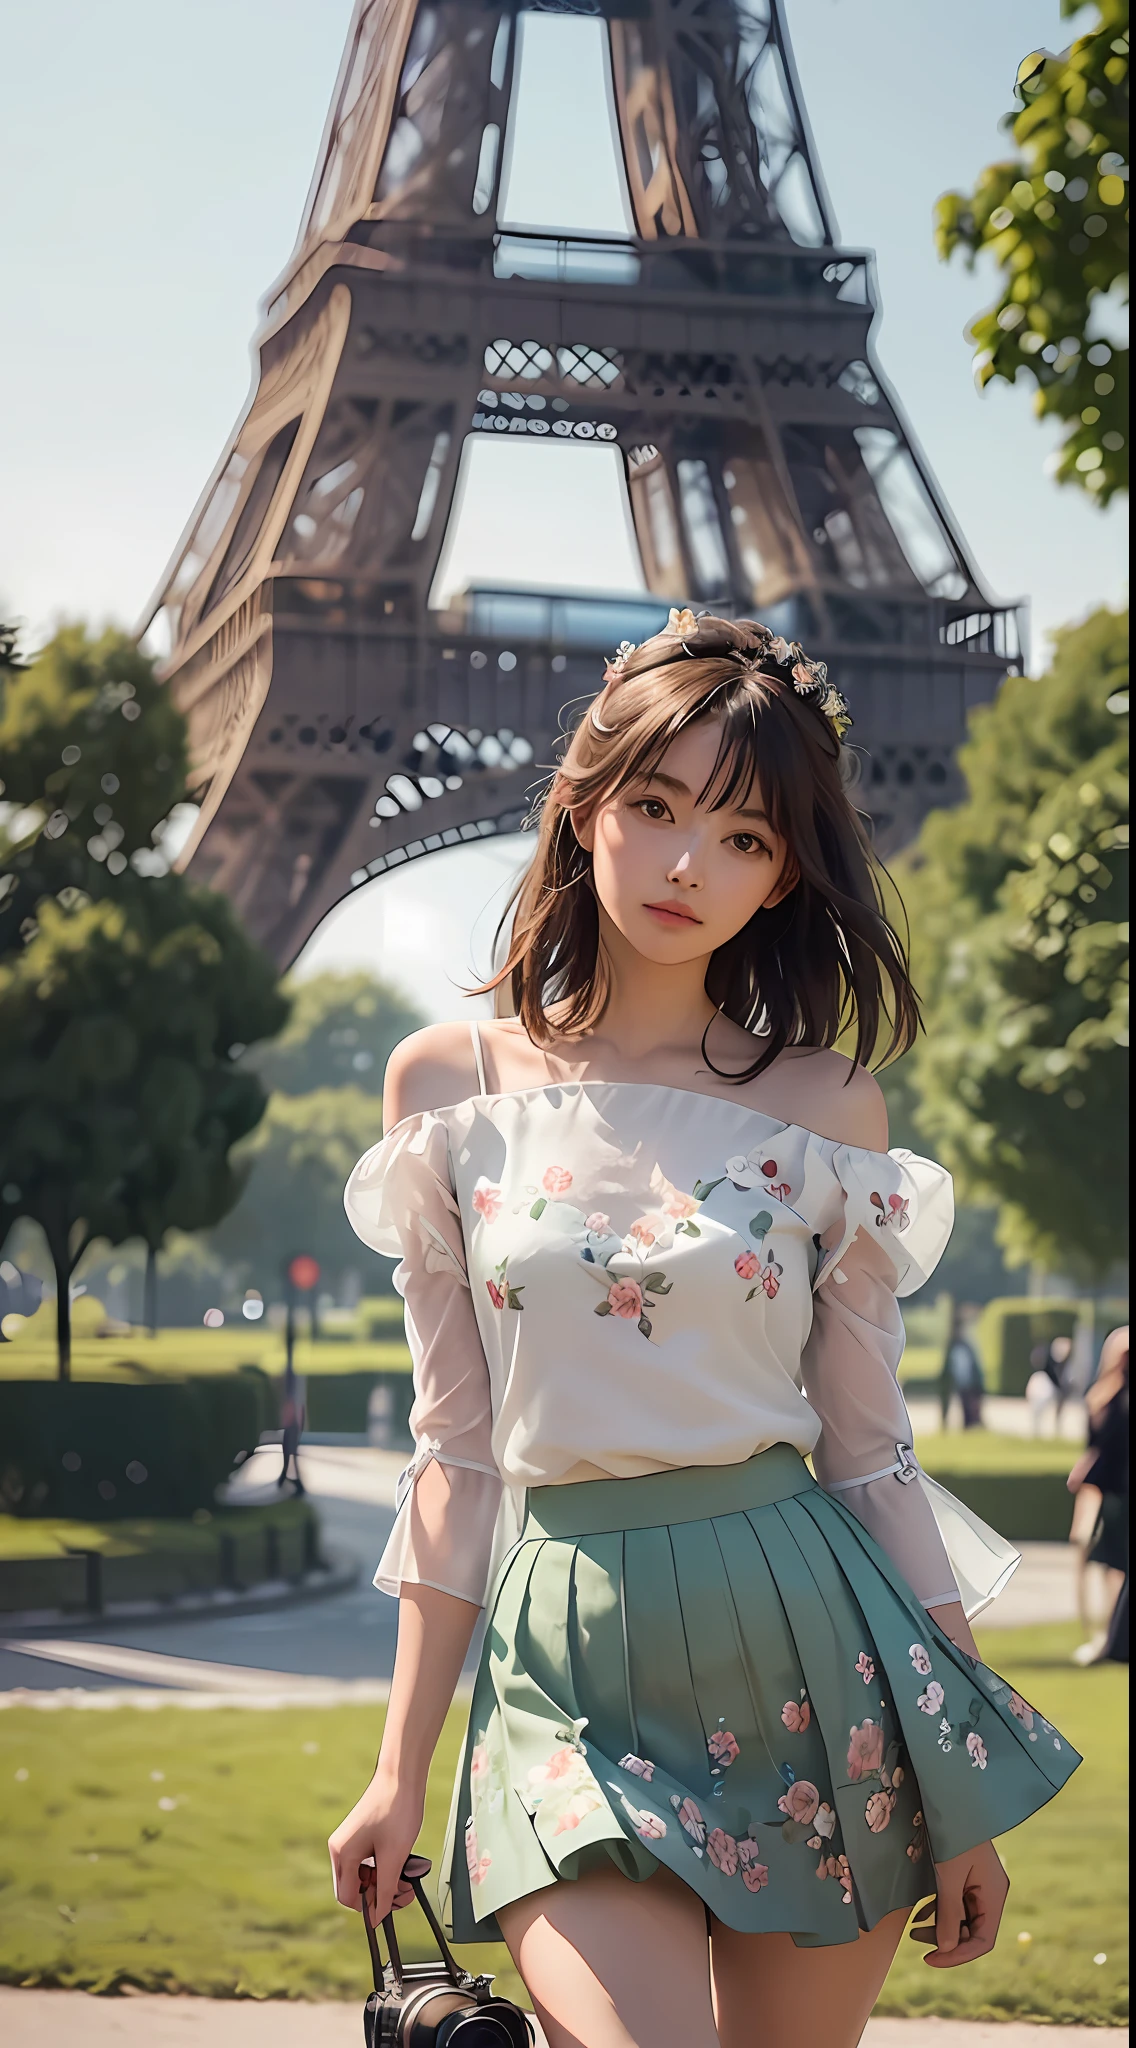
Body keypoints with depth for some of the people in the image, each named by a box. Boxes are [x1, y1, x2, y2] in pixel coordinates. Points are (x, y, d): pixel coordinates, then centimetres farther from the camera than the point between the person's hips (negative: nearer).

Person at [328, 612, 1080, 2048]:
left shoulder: (822, 1109, 2)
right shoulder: (447, 1087, 3)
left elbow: (868, 1448, 5)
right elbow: (455, 1448, 6)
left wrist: (958, 1793, 4)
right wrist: (402, 1766, 5)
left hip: (802, 1647, 1)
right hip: (565, 1659, -1)